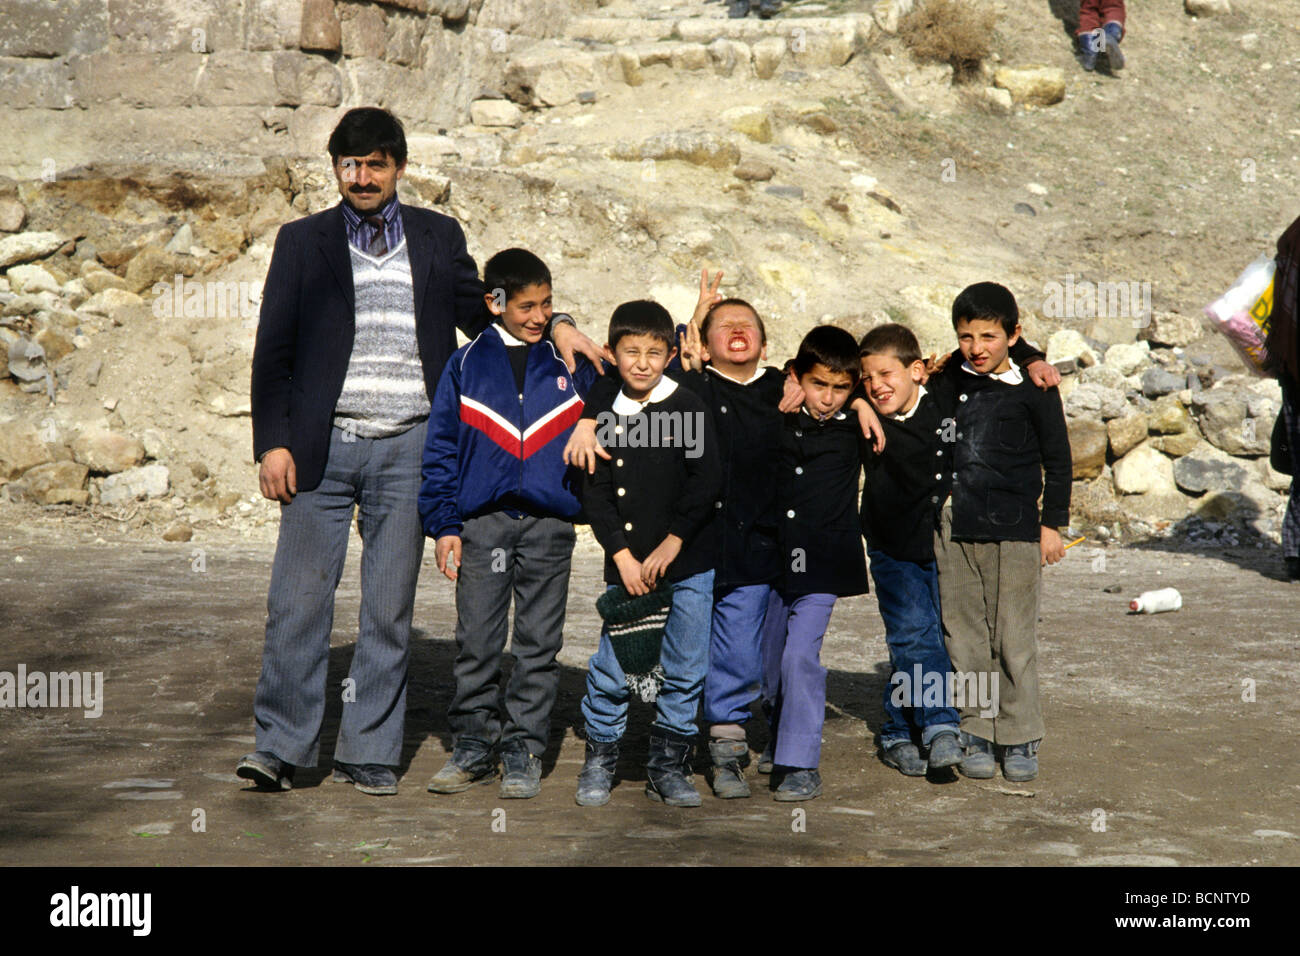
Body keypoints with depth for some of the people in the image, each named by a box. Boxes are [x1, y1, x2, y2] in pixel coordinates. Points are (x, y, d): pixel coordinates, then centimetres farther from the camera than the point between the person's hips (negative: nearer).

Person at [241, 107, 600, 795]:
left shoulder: (439, 237, 11)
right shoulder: (302, 242, 8)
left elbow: (483, 319, 19)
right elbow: (272, 351, 6)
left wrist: (550, 327, 1)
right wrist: (273, 443, -3)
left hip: (406, 449, 1)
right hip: (322, 447, -1)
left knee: (389, 607, 4)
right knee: (299, 598, -3)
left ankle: (367, 751, 13)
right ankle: (280, 745, 6)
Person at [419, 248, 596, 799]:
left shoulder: (571, 364, 8)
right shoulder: (467, 365, 6)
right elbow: (441, 449, 7)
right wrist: (444, 525, 1)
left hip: (550, 525, 1)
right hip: (482, 522, 0)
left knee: (538, 645, 4)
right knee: (476, 643, 2)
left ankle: (524, 751, 12)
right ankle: (474, 746, 14)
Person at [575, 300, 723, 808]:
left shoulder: (688, 407, -3)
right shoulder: (604, 416, 3)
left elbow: (708, 480, -7)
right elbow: (596, 494, 3)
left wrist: (672, 543, -10)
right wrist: (623, 556, -7)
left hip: (689, 563, -1)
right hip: (627, 564, 1)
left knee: (684, 671, 5)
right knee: (610, 670, -1)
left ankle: (667, 765, 19)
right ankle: (600, 759, 18)